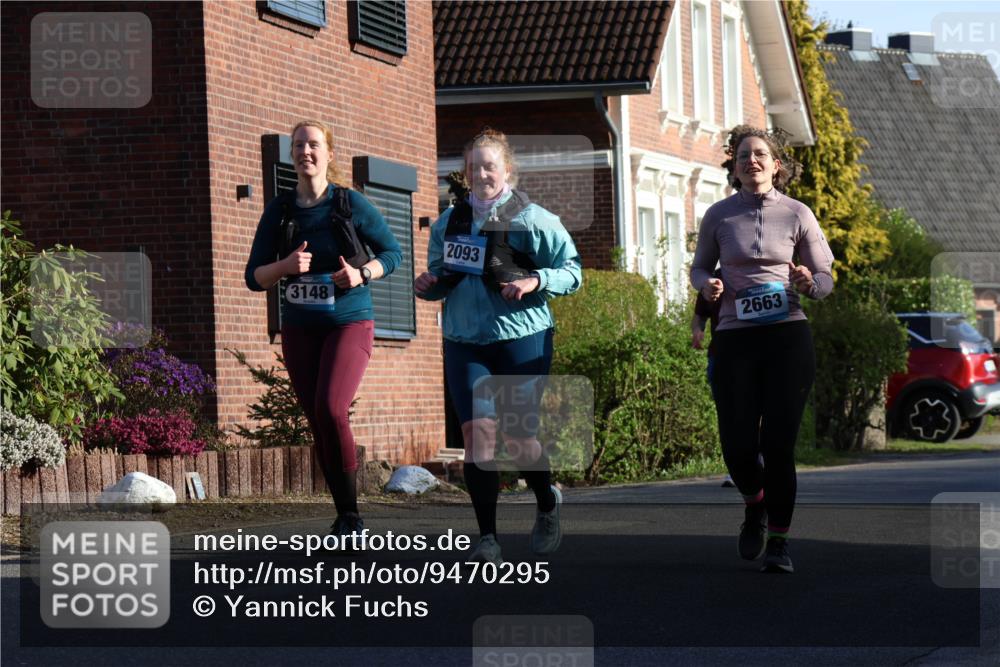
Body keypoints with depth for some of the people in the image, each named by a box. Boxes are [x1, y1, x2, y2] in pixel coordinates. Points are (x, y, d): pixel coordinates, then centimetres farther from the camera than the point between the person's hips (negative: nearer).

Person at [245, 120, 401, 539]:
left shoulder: (351, 204, -4)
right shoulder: (279, 211, 4)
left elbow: (393, 252, 6)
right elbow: (254, 278, 5)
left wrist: (362, 274, -13)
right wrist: (286, 266, -16)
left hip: (349, 323, -4)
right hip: (299, 330, 4)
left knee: (330, 408, -23)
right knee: (318, 424, 4)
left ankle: (351, 514, -11)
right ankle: (345, 518, 15)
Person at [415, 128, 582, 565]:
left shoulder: (532, 220, -5)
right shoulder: (450, 222, 9)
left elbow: (572, 270, -2)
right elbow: (442, 277, 21)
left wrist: (535, 282, -20)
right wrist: (430, 285, -2)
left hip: (521, 337, -3)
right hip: (465, 341, 3)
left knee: (518, 436, 4)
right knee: (476, 430, -10)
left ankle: (547, 506, 35)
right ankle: (487, 538, -7)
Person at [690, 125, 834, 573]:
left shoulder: (797, 214, 3)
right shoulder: (718, 216, 5)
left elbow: (826, 277, 8)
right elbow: (699, 267, 18)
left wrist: (808, 284, -15)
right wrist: (707, 285, -5)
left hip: (788, 337, -1)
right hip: (734, 339, 1)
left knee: (778, 443, -6)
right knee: (737, 444, -3)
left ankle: (778, 541, 7)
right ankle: (755, 506, 30)